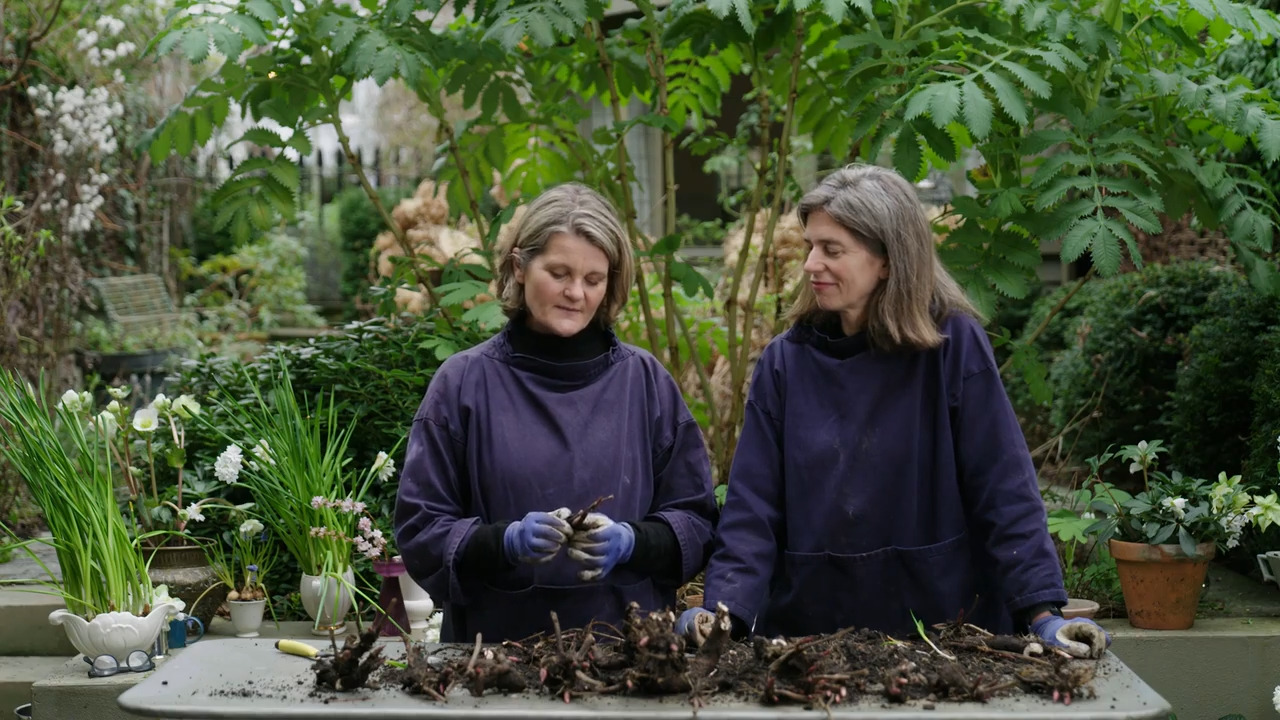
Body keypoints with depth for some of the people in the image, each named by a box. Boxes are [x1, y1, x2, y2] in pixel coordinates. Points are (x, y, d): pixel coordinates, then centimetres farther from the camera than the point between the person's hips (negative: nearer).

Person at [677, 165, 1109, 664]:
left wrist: (1042, 612, -15)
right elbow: (752, 507, -2)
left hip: (942, 628, -2)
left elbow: (1004, 492, -8)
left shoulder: (954, 346, -7)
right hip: (806, 631, 2)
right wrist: (723, 608, -16)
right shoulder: (785, 361, 1)